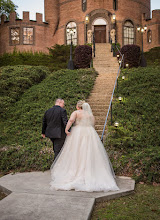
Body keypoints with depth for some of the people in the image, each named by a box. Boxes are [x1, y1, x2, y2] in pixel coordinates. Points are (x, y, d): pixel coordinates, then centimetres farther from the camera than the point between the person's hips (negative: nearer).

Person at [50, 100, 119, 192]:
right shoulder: (90, 114, 15)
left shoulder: (76, 112, 2)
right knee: (90, 156, 3)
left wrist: (66, 129, -12)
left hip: (77, 134, -3)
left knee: (76, 156, 1)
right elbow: (93, 125, 11)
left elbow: (71, 120, -16)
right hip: (90, 134, 3)